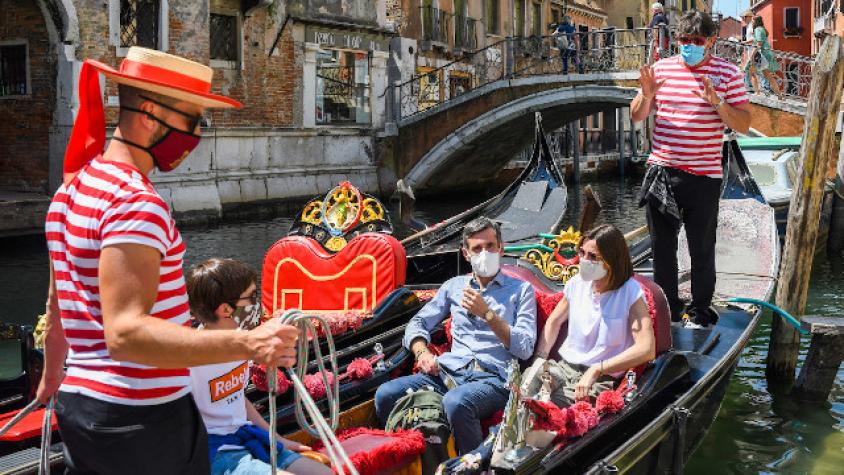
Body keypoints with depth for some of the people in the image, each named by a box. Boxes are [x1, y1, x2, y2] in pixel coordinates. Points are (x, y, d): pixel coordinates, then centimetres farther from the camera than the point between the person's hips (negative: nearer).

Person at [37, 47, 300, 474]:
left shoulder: (70, 190, 10)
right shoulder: (137, 202, -21)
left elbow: (56, 306, 20)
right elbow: (124, 332, -31)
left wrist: (52, 376, 34)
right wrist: (245, 344, -42)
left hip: (79, 401, 9)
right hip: (142, 417, -9)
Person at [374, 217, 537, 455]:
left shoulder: (521, 290, 11)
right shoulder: (454, 286, 22)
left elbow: (525, 349, -1)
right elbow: (418, 323, 21)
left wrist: (487, 314, -10)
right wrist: (422, 352, 0)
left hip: (492, 377, -4)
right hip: (450, 372, 4)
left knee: (455, 402, -38)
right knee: (385, 395, -22)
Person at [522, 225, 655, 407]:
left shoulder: (630, 292, -11)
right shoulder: (577, 283, 5)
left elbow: (647, 350, -21)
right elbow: (553, 322, 22)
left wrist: (595, 370, -23)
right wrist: (540, 359, 5)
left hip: (600, 379, -5)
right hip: (562, 366, 5)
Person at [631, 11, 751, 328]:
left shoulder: (727, 73, -2)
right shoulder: (661, 68, 7)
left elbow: (744, 125, -6)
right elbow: (637, 117, 11)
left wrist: (716, 101, -22)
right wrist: (646, 96, -9)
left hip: (703, 176, -3)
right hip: (660, 171, 3)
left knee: (702, 251, 5)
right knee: (662, 248, 12)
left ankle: (700, 312, 21)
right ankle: (666, 309, 27)